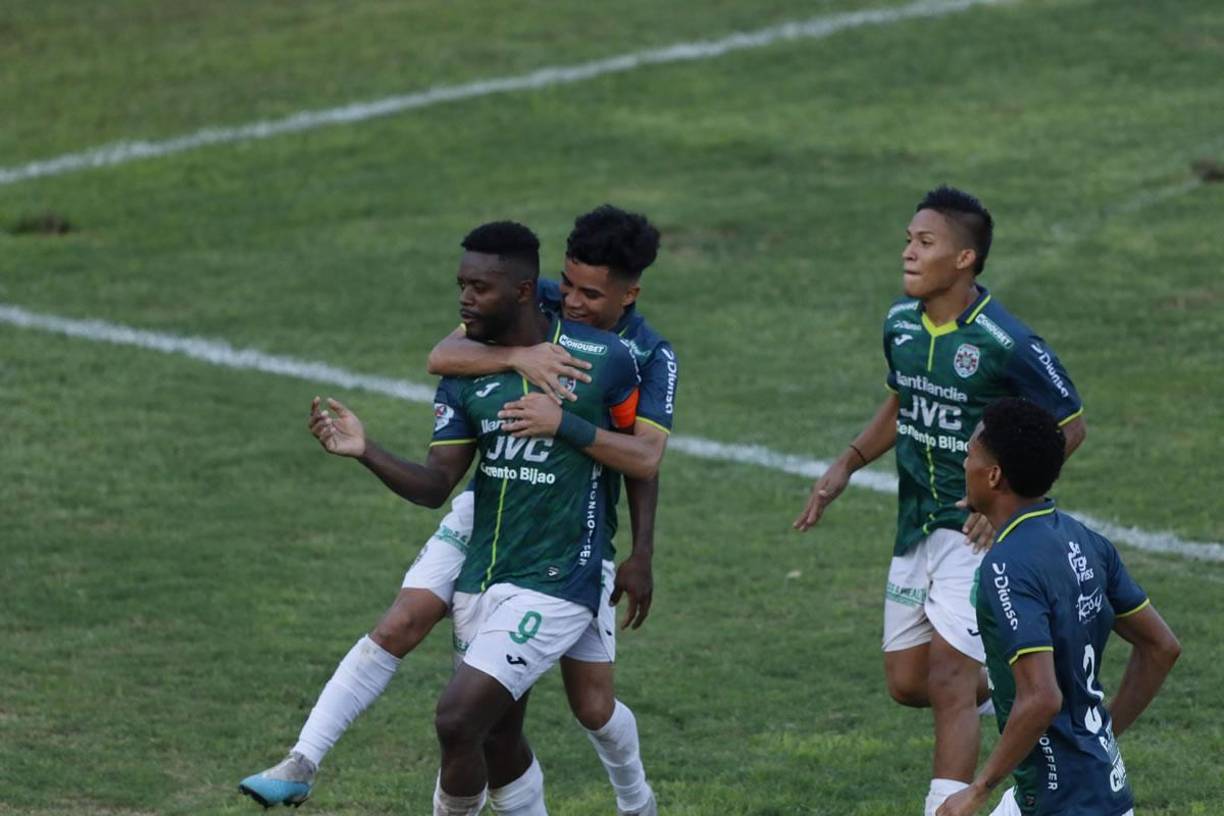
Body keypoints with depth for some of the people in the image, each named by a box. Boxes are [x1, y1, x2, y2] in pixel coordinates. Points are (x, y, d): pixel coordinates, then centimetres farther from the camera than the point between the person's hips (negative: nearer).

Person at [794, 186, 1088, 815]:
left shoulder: (1006, 343, -20)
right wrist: (847, 465, 7)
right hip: (915, 526, 7)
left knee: (948, 681, -11)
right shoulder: (900, 323, 0)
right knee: (906, 683, 11)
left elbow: (1069, 425, -10)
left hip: (976, 528, -7)